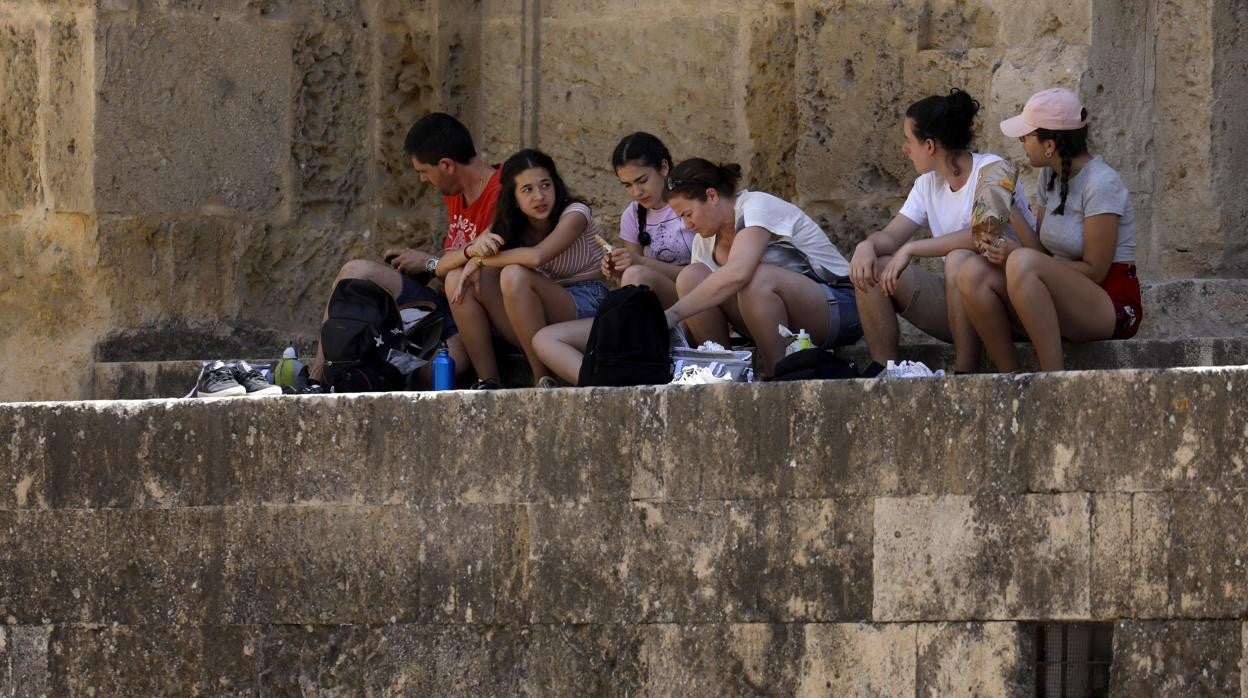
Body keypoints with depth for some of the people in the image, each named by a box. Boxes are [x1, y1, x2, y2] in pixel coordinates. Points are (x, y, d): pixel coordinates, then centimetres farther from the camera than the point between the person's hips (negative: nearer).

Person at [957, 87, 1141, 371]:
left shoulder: (1101, 184, -14)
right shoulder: (1048, 176, 10)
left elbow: (1094, 271, -16)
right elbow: (1044, 249, 12)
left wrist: (1017, 255, -18)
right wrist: (1006, 250, -10)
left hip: (1111, 303, -8)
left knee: (1023, 263, -34)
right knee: (973, 275, -15)